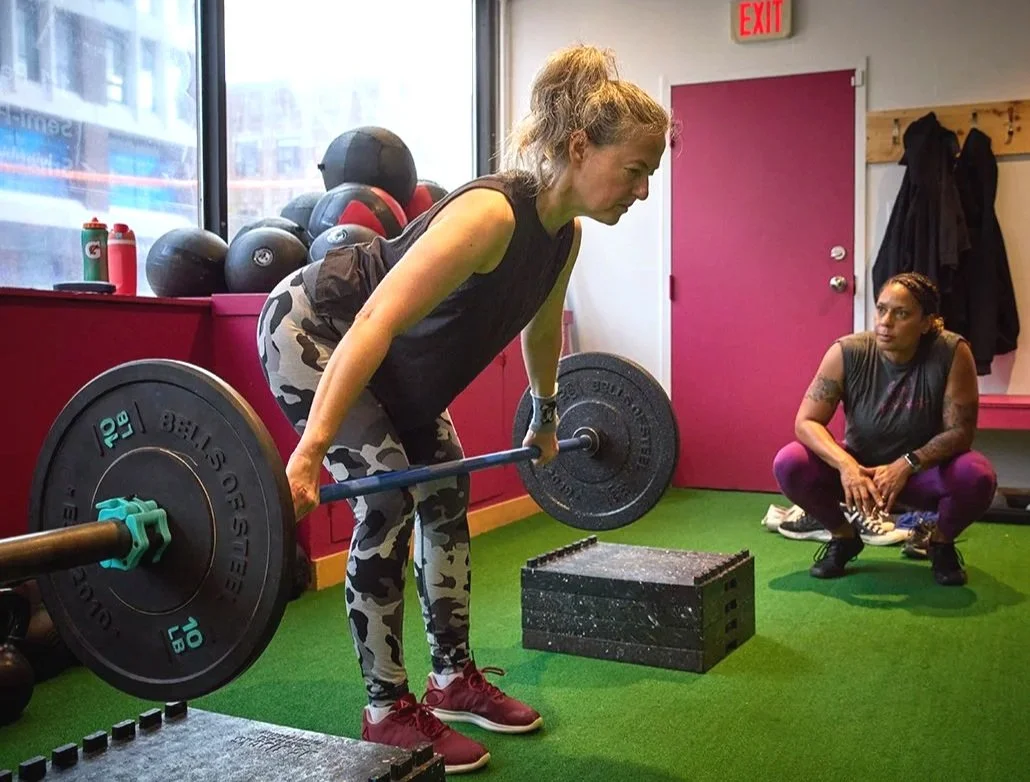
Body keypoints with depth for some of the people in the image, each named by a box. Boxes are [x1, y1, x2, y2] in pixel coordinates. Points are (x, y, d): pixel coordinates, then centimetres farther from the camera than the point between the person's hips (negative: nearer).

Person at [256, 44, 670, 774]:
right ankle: (387, 712, 2)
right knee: (388, 503, -13)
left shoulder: (565, 233, -7)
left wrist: (546, 421, 24)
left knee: (444, 494, 7)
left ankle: (455, 678, 21)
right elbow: (377, 321, -41)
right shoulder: (491, 214, -34)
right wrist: (311, 450, -46)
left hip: (396, 361, 9)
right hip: (311, 332, -9)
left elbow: (543, 327, 13)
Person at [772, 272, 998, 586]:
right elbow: (806, 422, -22)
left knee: (977, 475, -32)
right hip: (859, 468, 1)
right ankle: (844, 537, 4)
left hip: (924, 472, -1)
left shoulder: (952, 353, -23)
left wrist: (906, 465, -34)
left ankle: (941, 542, 2)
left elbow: (960, 431, -21)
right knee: (788, 463, -24)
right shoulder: (847, 352, -21)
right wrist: (846, 465, -39)